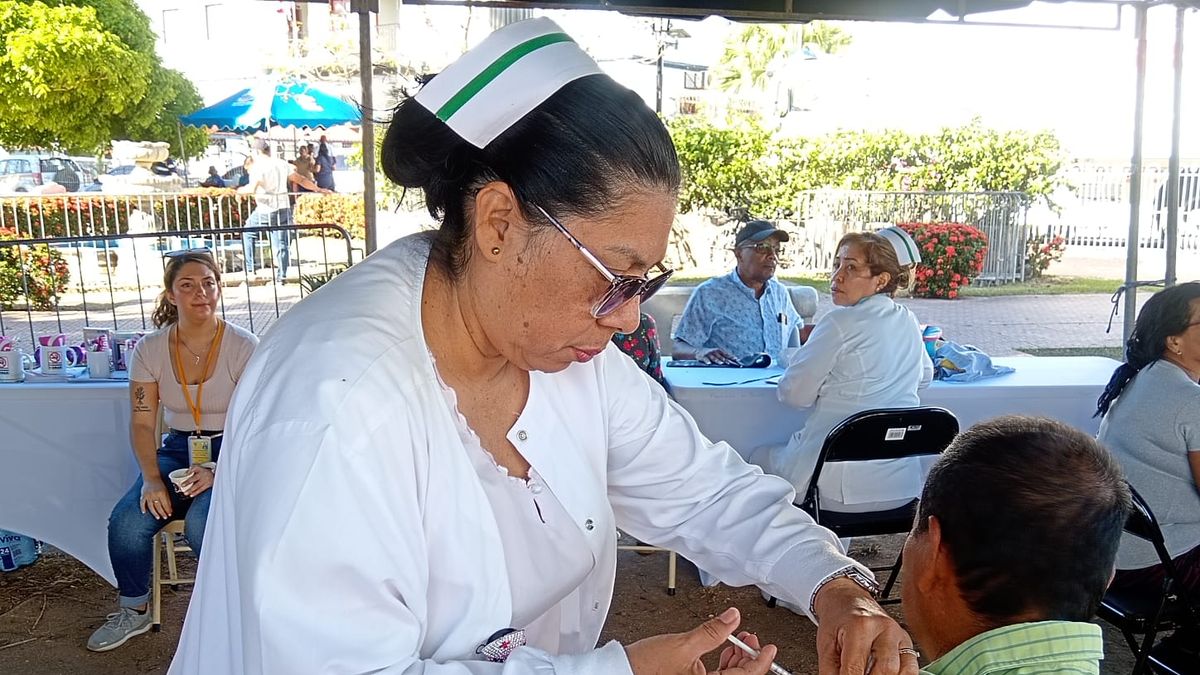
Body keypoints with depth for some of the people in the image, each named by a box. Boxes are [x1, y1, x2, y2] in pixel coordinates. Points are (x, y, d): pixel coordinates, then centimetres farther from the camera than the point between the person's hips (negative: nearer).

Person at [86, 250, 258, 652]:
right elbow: (142, 423, 0)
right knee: (127, 523, -21)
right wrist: (151, 478, -16)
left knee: (202, 524, -31)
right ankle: (133, 611, 9)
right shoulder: (150, 350, 0)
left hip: (232, 453, -4)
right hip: (178, 449, 4)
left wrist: (217, 471, -25)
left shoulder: (243, 347, -10)